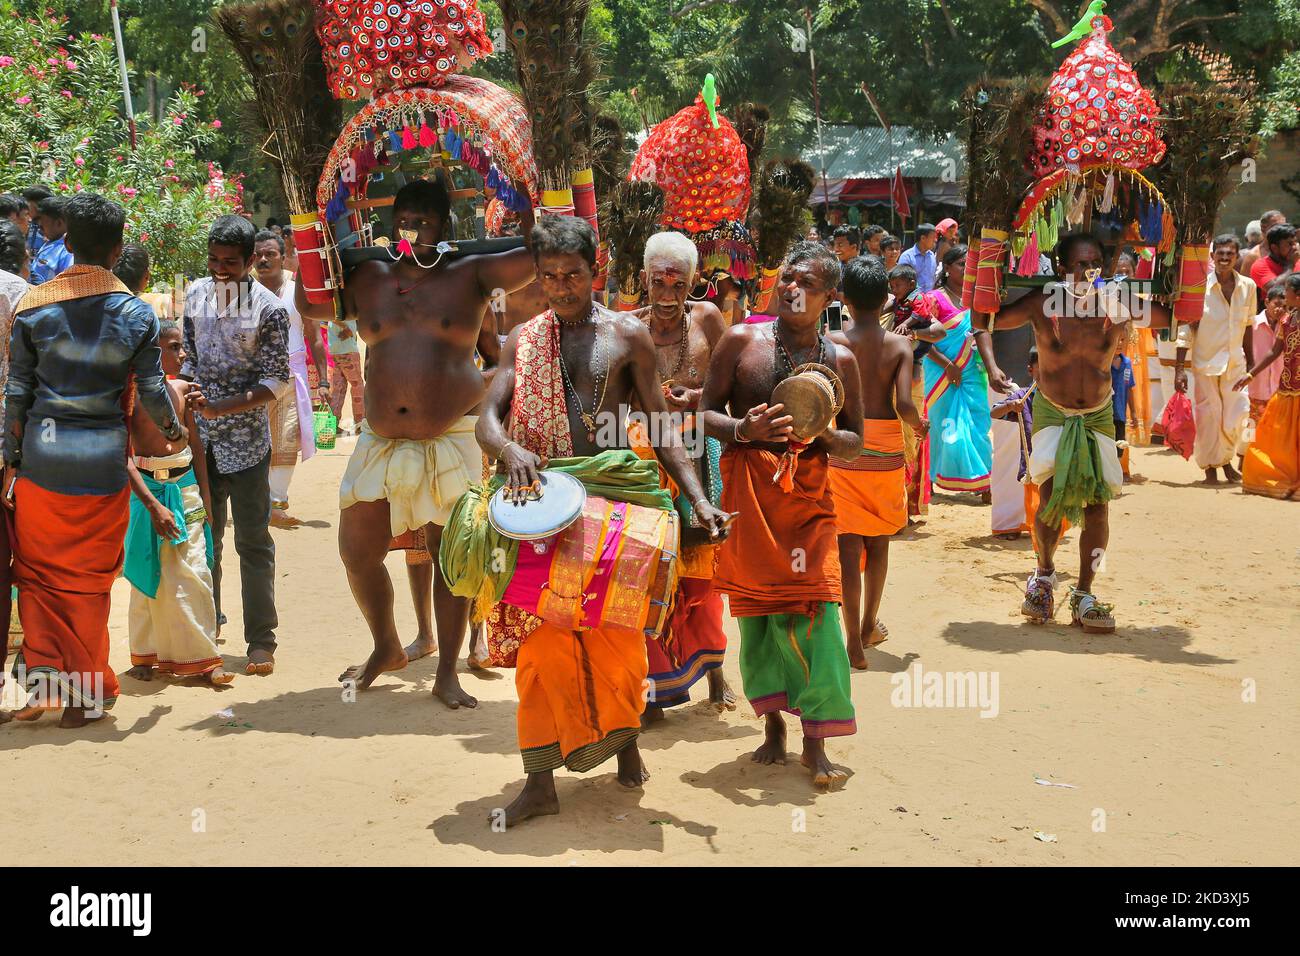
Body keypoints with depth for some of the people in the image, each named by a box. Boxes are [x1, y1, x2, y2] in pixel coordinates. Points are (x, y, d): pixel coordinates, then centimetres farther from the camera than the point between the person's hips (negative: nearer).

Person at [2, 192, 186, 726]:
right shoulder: (135, 313, -1)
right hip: (103, 458, 0)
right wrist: (174, 431, 20)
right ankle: (85, 695, 16)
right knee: (89, 579, 9)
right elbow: (152, 391, 0)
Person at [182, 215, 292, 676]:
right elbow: (188, 353, 15)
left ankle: (261, 641, 6)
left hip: (246, 441, -5)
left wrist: (222, 407, -20)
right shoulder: (195, 294, 5)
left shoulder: (268, 309, -10)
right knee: (203, 537, 14)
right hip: (200, 438, 5)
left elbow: (278, 381, -12)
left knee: (253, 541, 0)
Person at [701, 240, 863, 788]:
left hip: (807, 492, 0)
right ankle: (773, 723, 20)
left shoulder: (839, 360, 8)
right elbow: (705, 414, 4)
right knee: (754, 609, 4)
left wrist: (825, 434, -11)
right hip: (746, 490, 0)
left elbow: (856, 444, 11)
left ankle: (815, 742, -1)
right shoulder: (741, 341, 4)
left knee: (814, 610, -8)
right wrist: (742, 429, -17)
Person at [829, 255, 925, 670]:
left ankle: (855, 642, -1)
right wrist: (920, 424, 8)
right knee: (879, 541, 19)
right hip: (885, 449, 2)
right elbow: (903, 404, -12)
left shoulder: (834, 342, -6)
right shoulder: (899, 344, -4)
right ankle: (870, 625, 35)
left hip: (844, 446, -2)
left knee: (849, 545, 1)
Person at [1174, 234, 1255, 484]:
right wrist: (1179, 367, -11)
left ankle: (1226, 459, 25)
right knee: (1209, 415, 1)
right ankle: (1210, 467, 18)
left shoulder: (1248, 286, 1)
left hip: (1235, 361, 3)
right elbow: (1185, 328, -7)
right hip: (1206, 361, -3)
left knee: (1237, 414, -1)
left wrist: (1251, 361, 16)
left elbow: (1248, 326, 12)